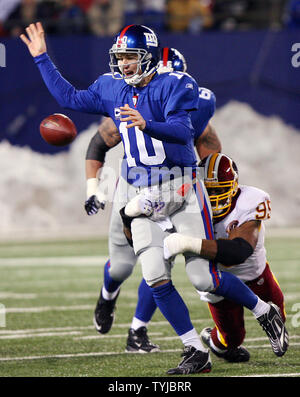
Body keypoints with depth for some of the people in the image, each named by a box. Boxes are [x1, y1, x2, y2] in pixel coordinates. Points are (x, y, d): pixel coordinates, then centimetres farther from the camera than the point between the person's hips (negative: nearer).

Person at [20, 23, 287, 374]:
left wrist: (146, 124, -42)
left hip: (182, 191, -5)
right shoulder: (112, 89, 7)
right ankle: (196, 353, 0)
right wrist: (41, 58, 16)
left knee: (204, 278, -6)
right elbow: (70, 99, 18)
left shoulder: (175, 86, -11)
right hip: (142, 197, 5)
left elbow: (182, 130, -25)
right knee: (155, 277, -10)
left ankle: (265, 311, 21)